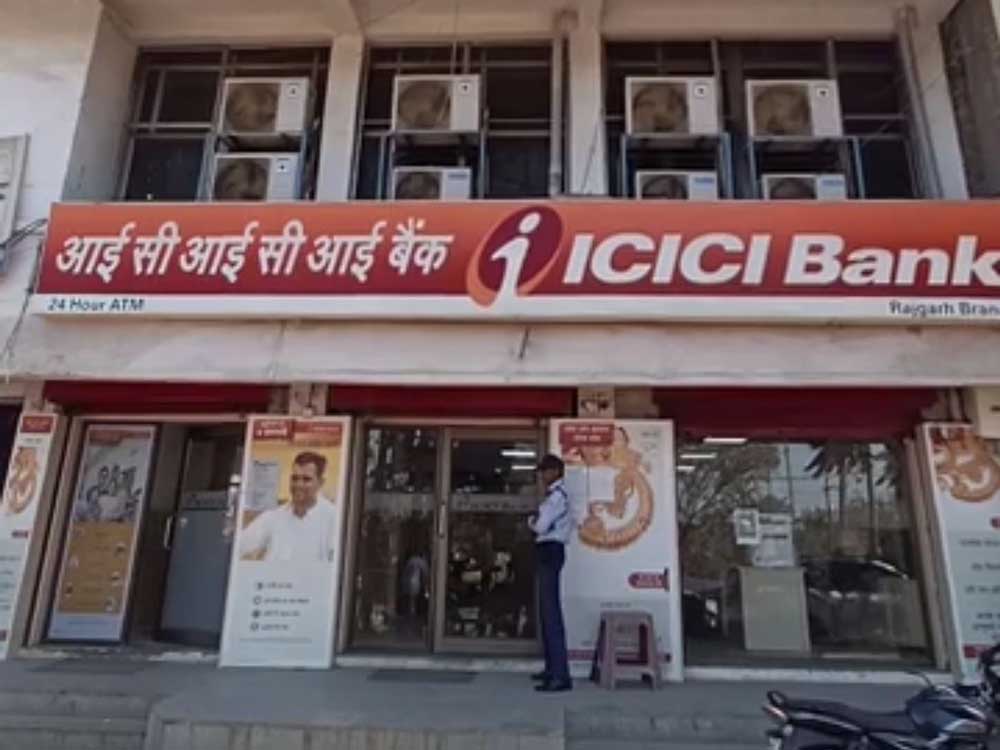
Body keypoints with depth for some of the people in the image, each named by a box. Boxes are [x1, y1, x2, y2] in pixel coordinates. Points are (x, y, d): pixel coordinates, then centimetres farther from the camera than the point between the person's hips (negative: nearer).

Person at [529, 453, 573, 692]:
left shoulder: (557, 495, -12)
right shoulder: (555, 495, 20)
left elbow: (541, 526, -19)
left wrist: (532, 521, 0)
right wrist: (536, 521, 2)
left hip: (550, 552, -11)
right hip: (548, 552, 11)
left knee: (552, 612, -13)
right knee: (547, 611, 15)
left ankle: (561, 676, -14)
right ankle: (552, 668, 23)